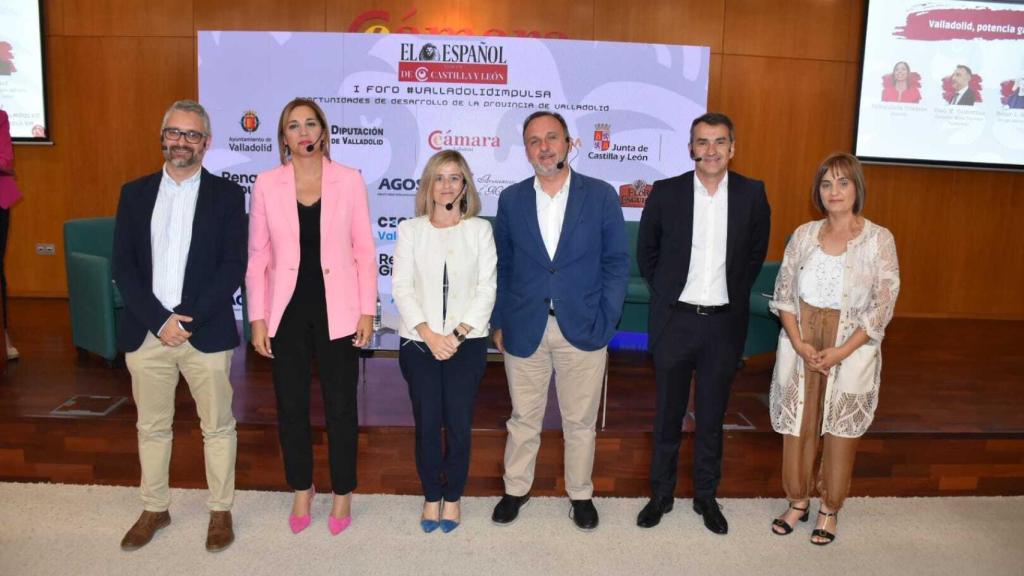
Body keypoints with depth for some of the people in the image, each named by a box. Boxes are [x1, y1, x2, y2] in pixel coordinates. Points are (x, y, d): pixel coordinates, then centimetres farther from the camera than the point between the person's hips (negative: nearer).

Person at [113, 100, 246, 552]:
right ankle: (155, 509, 33)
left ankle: (220, 511, 26)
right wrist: (159, 320, -11)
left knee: (217, 427, 9)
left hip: (207, 332, -2)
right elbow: (123, 266, 1)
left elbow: (233, 267, -7)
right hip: (146, 332, 3)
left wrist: (187, 318, -15)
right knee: (152, 427, 15)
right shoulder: (135, 193, 8)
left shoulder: (227, 195, 0)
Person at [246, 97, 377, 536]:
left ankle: (342, 493, 27)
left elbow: (364, 250, 0)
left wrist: (367, 310, -4)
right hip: (287, 310, 2)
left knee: (340, 406, 7)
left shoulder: (349, 180, -1)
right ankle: (301, 490, 33)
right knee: (291, 406, 12)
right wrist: (257, 318, -1)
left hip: (337, 310, -1)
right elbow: (257, 256, 3)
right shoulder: (266, 184, 1)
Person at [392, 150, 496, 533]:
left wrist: (458, 334, -11)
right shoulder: (410, 229, 5)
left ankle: (453, 498, 22)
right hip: (418, 342, 1)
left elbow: (487, 289, -1)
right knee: (427, 424, 5)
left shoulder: (480, 229, 4)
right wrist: (428, 334, -11)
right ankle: (431, 497, 24)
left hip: (467, 343, 0)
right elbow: (401, 286, -1)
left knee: (459, 424, 2)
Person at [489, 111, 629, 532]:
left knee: (580, 421, 12)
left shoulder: (601, 195, -1)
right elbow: (501, 266, 7)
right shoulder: (511, 199, 4)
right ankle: (516, 489, 33)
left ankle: (580, 494, 32)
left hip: (583, 328, -1)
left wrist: (605, 320, -7)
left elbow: (617, 262, 0)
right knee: (523, 418, 13)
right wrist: (498, 322, 3)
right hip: (524, 330, 1)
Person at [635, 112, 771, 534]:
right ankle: (661, 494, 27)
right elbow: (646, 252, 8)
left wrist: (734, 292, 11)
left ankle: (706, 496, 30)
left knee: (712, 415, 13)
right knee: (668, 413, 11)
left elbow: (756, 252, 12)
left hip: (724, 322, 1)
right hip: (674, 321, -1)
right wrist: (667, 292, 9)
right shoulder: (665, 192, -5)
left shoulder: (752, 194, -2)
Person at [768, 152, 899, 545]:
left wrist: (840, 352, -16)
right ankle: (798, 501, 31)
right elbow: (783, 293, 3)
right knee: (798, 426, 11)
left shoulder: (879, 239, -7)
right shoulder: (804, 234, 2)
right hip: (801, 345, 3)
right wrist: (799, 343, -10)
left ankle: (830, 509, 28)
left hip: (851, 349, -2)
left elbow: (882, 306, -9)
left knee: (840, 430, 9)